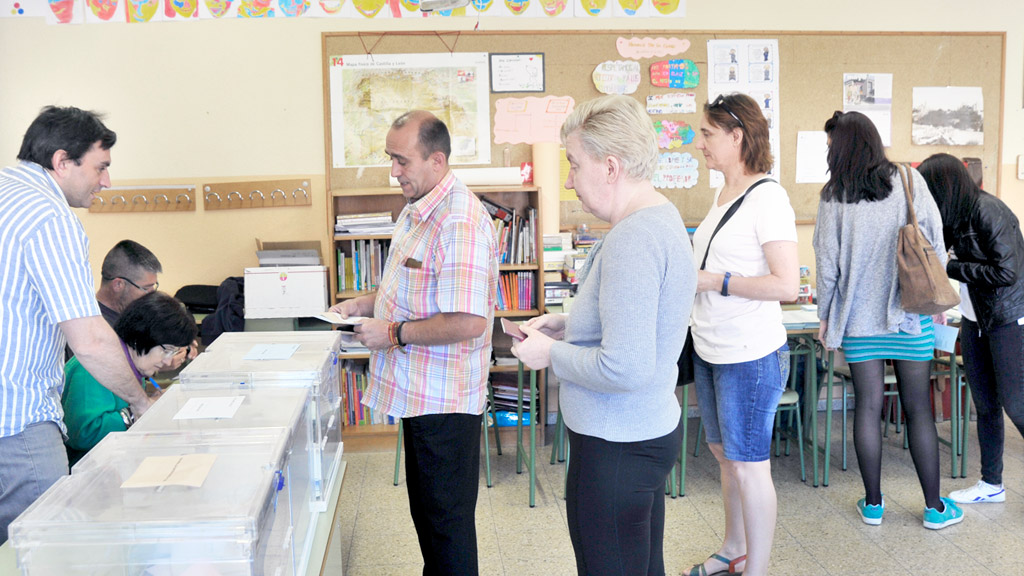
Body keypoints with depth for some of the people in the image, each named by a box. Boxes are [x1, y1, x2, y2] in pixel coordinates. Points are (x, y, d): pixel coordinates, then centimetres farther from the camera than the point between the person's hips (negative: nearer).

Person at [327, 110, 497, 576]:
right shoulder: (418, 209, 10)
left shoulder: (459, 222, -24)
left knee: (446, 520, 6)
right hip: (420, 394, 10)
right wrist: (364, 305, 8)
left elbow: (467, 322, -30)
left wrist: (393, 333, -20)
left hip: (445, 403, -10)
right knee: (426, 509, 23)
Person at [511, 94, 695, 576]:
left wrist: (552, 354, -14)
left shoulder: (633, 240, -25)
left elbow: (625, 369, -30)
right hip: (651, 430, 11)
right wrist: (569, 323, 11)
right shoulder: (662, 217, 9)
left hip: (616, 447, -11)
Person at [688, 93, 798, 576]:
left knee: (748, 464, 2)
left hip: (750, 355, -9)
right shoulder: (723, 195, 10)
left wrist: (712, 281, -20)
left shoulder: (767, 196, -17)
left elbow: (786, 284, -24)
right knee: (724, 453, 20)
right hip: (710, 349, 9)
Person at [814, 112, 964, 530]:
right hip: (910, 313, 1)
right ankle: (934, 507, 17)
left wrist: (825, 315, 10)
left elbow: (827, 261, -2)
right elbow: (936, 243, 0)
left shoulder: (833, 196, -5)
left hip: (859, 318, 0)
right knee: (918, 409, 7)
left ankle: (873, 504, 17)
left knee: (868, 408, 8)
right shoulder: (909, 181, -2)